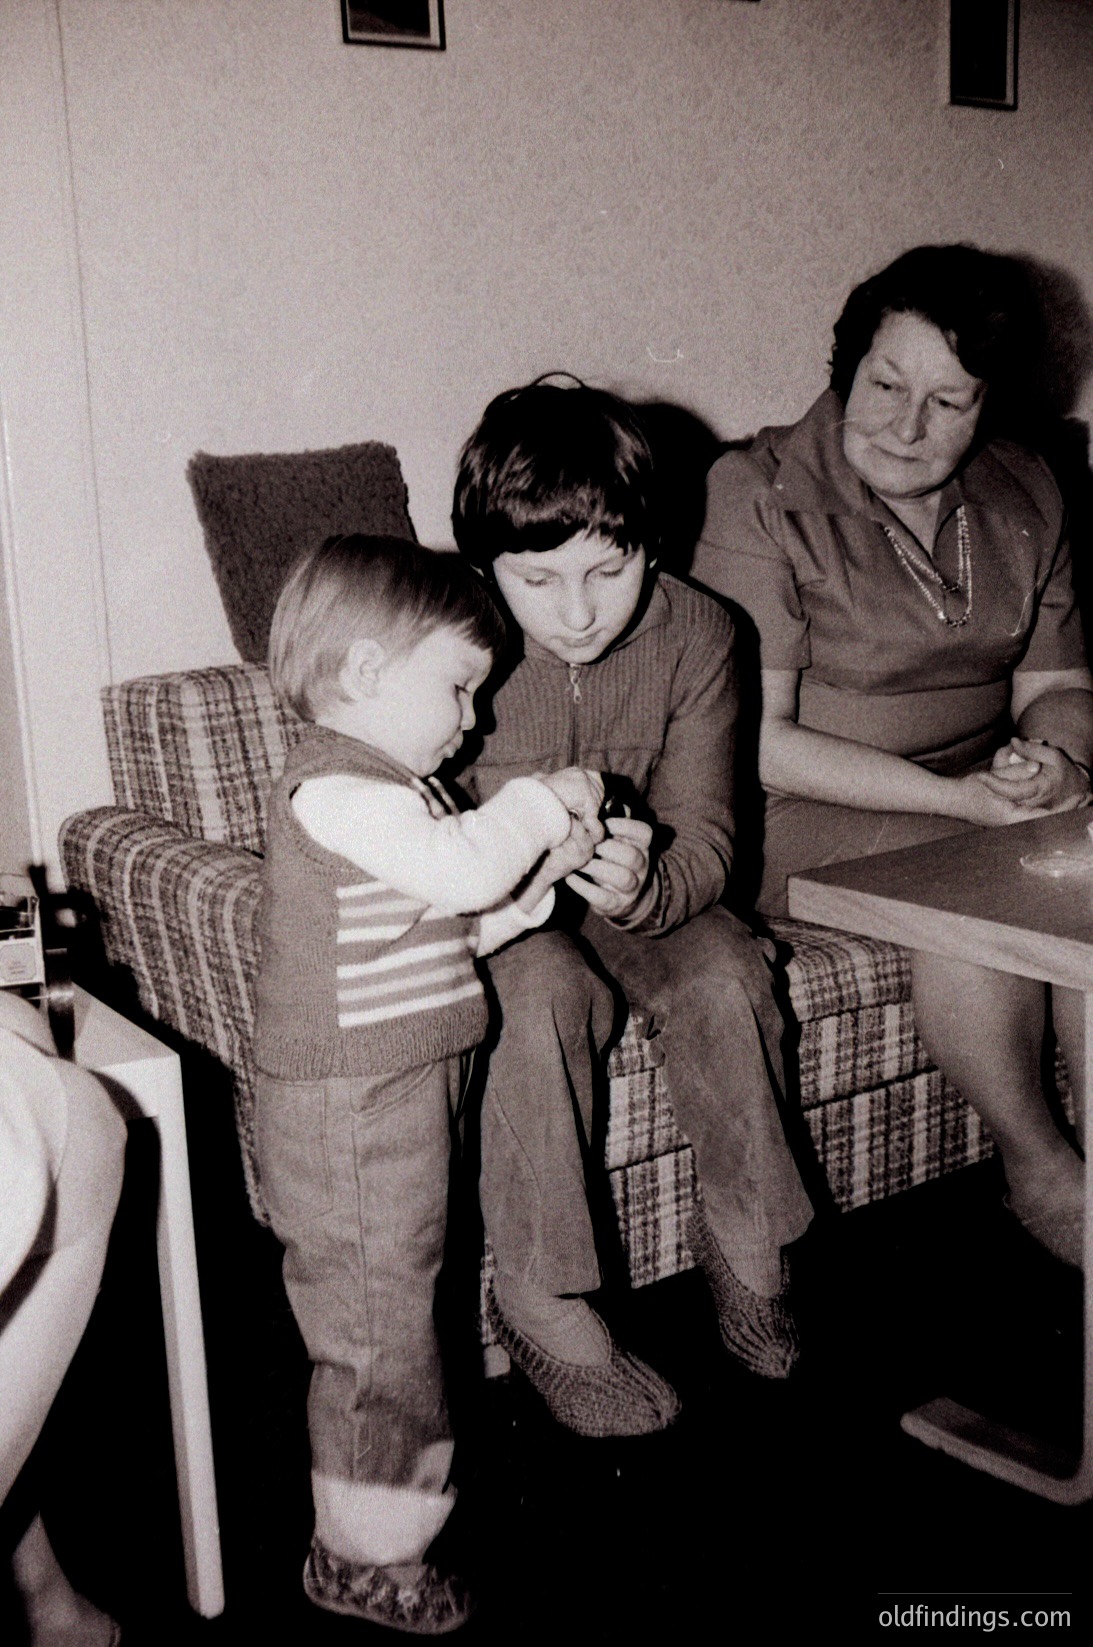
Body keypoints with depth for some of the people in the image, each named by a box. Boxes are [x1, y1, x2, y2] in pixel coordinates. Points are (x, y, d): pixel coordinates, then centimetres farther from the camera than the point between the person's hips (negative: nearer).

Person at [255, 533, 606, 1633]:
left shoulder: (381, 791, 16)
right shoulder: (336, 789, -20)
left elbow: (455, 926, 18)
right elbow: (462, 867, -33)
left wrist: (542, 873, 4)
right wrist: (543, 800, -16)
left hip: (393, 1097, 10)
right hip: (349, 1111, -10)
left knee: (396, 1304, 22)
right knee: (376, 1321, 1)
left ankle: (408, 1479, 38)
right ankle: (365, 1554, 16)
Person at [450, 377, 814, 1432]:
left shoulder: (693, 634, -13)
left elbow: (703, 842, -14)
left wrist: (640, 888, -38)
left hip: (632, 893, 3)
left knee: (725, 975, -24)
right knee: (547, 989, -32)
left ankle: (744, 1241, -2)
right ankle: (540, 1303, -18)